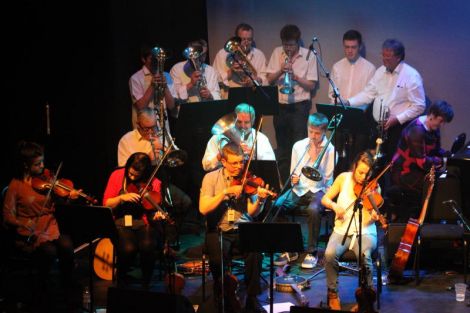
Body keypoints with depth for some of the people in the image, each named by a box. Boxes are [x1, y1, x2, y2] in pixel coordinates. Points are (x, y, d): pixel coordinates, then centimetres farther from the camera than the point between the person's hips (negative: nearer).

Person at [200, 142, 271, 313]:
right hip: (218, 230, -1)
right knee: (218, 257, -31)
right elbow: (203, 209, -12)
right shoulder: (211, 178, 0)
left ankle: (252, 298, -11)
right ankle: (222, 297, -3)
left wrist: (260, 200, -23)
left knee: (256, 251, -29)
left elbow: (251, 212, -3)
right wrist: (226, 192, -18)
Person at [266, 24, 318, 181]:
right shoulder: (277, 53, 6)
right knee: (282, 145, 10)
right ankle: (282, 180, 19)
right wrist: (280, 71, -13)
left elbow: (311, 85, -4)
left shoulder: (309, 56, -2)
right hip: (280, 105, 3)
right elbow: (269, 79, 5)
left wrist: (295, 76, -17)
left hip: (299, 105, -3)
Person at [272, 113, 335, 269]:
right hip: (299, 189, 4)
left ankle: (312, 252, -19)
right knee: (276, 205, -25)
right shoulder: (298, 146, 10)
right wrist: (293, 179, -5)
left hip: (318, 190, -4)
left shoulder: (329, 150, -1)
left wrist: (315, 158, -13)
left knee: (313, 209, -38)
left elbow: (326, 180, -7)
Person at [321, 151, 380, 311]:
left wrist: (374, 216, -31)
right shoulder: (344, 178, 2)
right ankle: (333, 293, -6)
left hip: (364, 232, -2)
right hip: (342, 230, 2)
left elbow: (369, 220, -8)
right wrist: (335, 206, -17)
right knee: (330, 254, -29)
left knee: (364, 255, -34)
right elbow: (325, 199, 4)